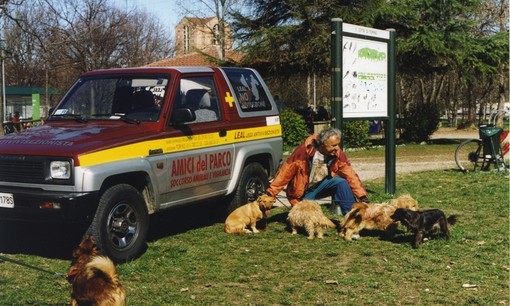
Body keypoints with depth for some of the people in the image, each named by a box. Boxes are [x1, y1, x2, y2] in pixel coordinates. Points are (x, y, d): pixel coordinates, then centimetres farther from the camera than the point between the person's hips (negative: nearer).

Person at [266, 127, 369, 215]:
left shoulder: (337, 153, -15)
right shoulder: (305, 150, -26)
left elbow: (350, 175, -14)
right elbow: (286, 172, -22)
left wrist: (362, 196, -24)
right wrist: (271, 193, -22)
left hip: (321, 185, 3)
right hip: (302, 191, -2)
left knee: (342, 183, -24)